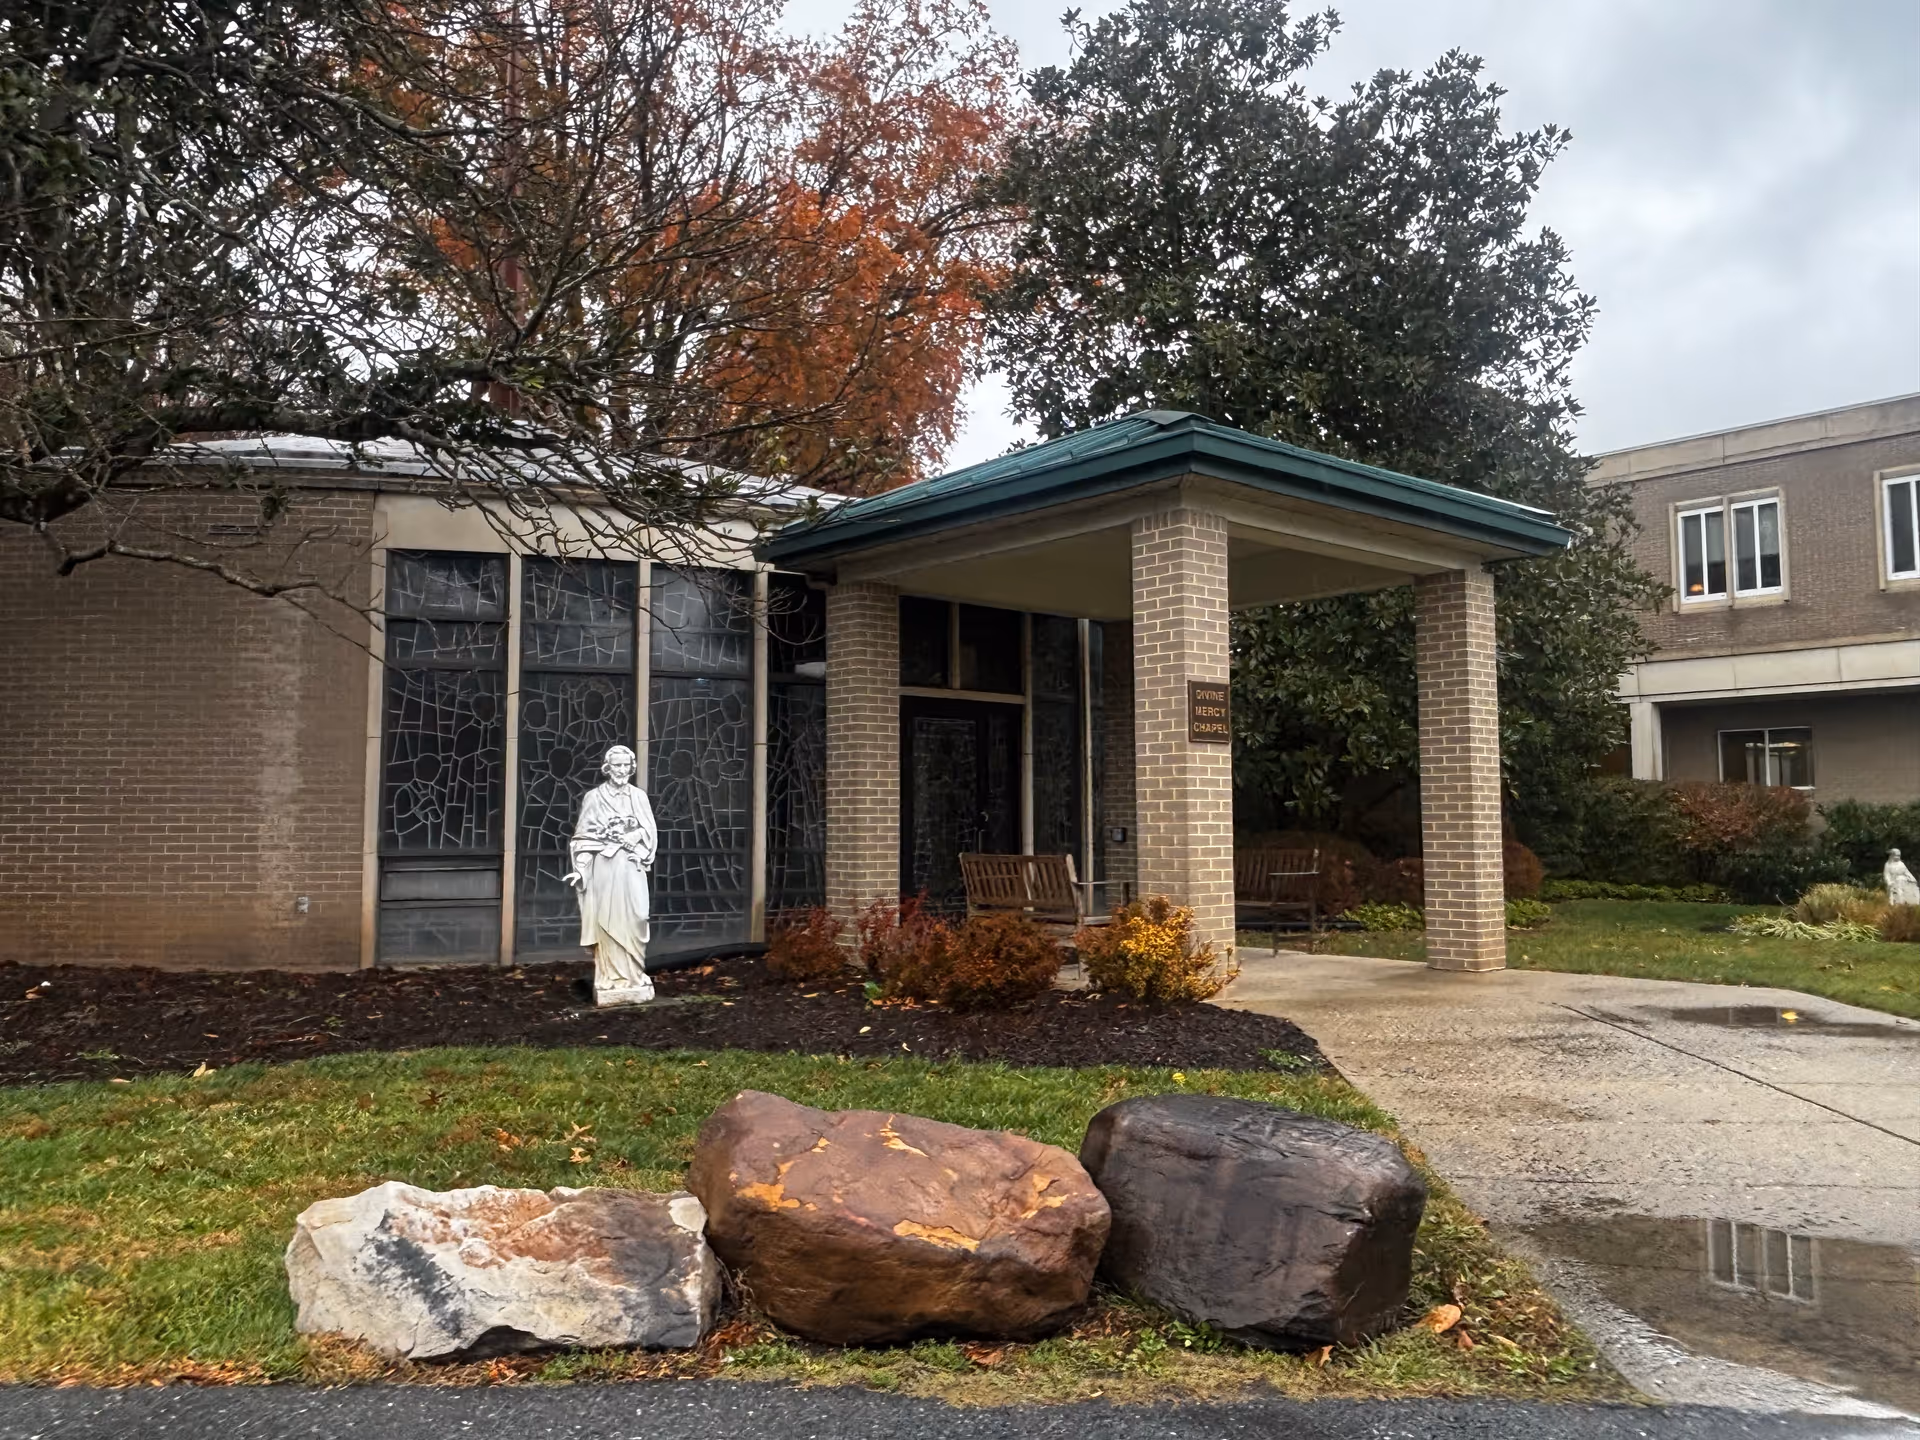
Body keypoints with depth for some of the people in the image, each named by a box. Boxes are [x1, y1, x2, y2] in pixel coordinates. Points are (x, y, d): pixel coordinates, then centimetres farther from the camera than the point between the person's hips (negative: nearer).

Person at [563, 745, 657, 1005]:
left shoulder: (639, 796, 9)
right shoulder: (594, 797, 0)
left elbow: (650, 832, 7)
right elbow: (585, 837, -3)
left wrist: (632, 838, -13)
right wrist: (580, 869, -12)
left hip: (632, 868, 2)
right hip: (604, 866, -2)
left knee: (632, 921, 1)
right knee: (607, 921, -3)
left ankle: (633, 976, 10)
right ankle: (610, 978, 2)